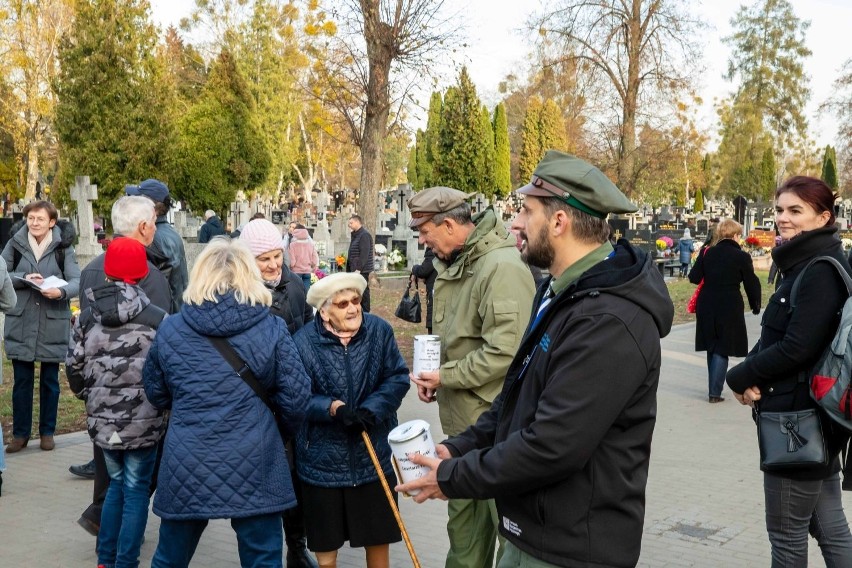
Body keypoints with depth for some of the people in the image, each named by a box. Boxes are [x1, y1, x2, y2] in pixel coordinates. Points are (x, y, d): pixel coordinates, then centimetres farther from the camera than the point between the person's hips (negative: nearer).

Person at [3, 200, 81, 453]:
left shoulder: (63, 247, -4)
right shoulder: (14, 244, 1)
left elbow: (77, 281, -9)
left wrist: (61, 291, -29)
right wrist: (23, 279, -17)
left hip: (53, 324, -1)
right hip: (20, 323, 1)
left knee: (50, 381, 9)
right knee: (22, 381, 7)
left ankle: (47, 432, 22)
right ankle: (20, 433, 18)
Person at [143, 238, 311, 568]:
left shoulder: (170, 329, 1)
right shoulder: (271, 328, -5)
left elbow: (155, 393, 12)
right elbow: (295, 397, -5)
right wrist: (286, 428, 16)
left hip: (186, 467, 2)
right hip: (254, 464, -2)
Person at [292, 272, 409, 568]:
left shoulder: (380, 330, -9)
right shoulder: (304, 341, -15)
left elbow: (398, 378, -8)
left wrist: (371, 410, -22)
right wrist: (332, 408, -29)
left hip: (373, 453, 2)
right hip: (323, 458, -2)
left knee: (378, 534, 18)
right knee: (326, 541, 15)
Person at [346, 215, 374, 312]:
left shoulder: (364, 235, -13)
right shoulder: (355, 235, 18)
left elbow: (364, 254, -20)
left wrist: (358, 269, -24)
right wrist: (348, 269, 20)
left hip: (362, 271, -10)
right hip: (354, 270, 10)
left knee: (363, 292, -6)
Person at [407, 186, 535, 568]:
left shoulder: (502, 266, -20)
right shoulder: (452, 264, 9)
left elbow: (505, 352, -27)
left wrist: (445, 377, -16)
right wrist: (431, 373, 3)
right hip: (462, 420, 9)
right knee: (462, 521, 20)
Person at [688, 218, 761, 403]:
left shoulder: (707, 253, 1)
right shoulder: (742, 257, -8)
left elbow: (694, 277, 1)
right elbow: (751, 284, -3)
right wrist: (755, 305, 11)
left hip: (707, 306, 4)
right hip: (730, 307, -4)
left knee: (712, 347, 17)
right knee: (722, 350, 3)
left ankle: (714, 389, 24)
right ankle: (714, 392, 1)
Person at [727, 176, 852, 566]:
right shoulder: (804, 264, 13)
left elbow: (798, 348, -23)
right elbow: (774, 336, 13)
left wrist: (739, 378, -11)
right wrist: (754, 377, -5)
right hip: (811, 415, 10)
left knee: (787, 535, 4)